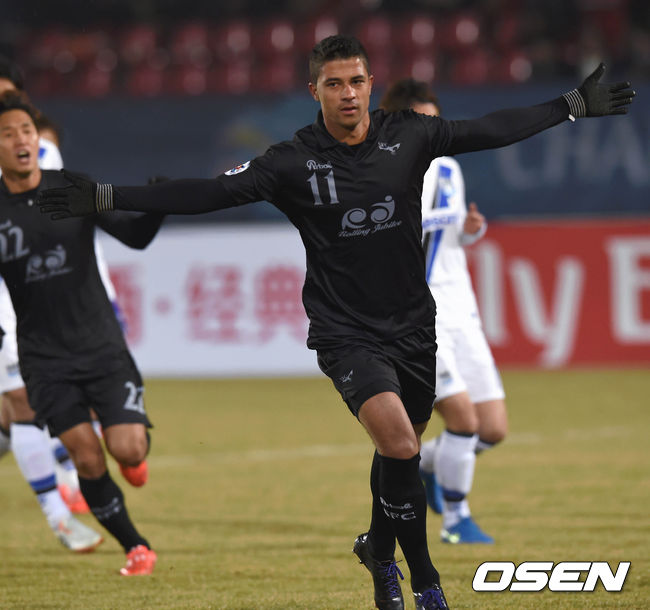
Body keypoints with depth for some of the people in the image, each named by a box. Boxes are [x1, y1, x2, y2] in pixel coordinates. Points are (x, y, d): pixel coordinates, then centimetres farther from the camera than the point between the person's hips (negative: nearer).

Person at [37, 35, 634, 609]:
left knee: (403, 448, 17)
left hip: (412, 324, 4)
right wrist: (105, 198, -21)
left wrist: (574, 104, 14)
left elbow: (493, 130, 9)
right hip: (346, 333, -4)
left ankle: (379, 549, 46)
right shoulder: (294, 162, -11)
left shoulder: (408, 135, -2)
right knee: (400, 446, -23)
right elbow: (209, 193, -14)